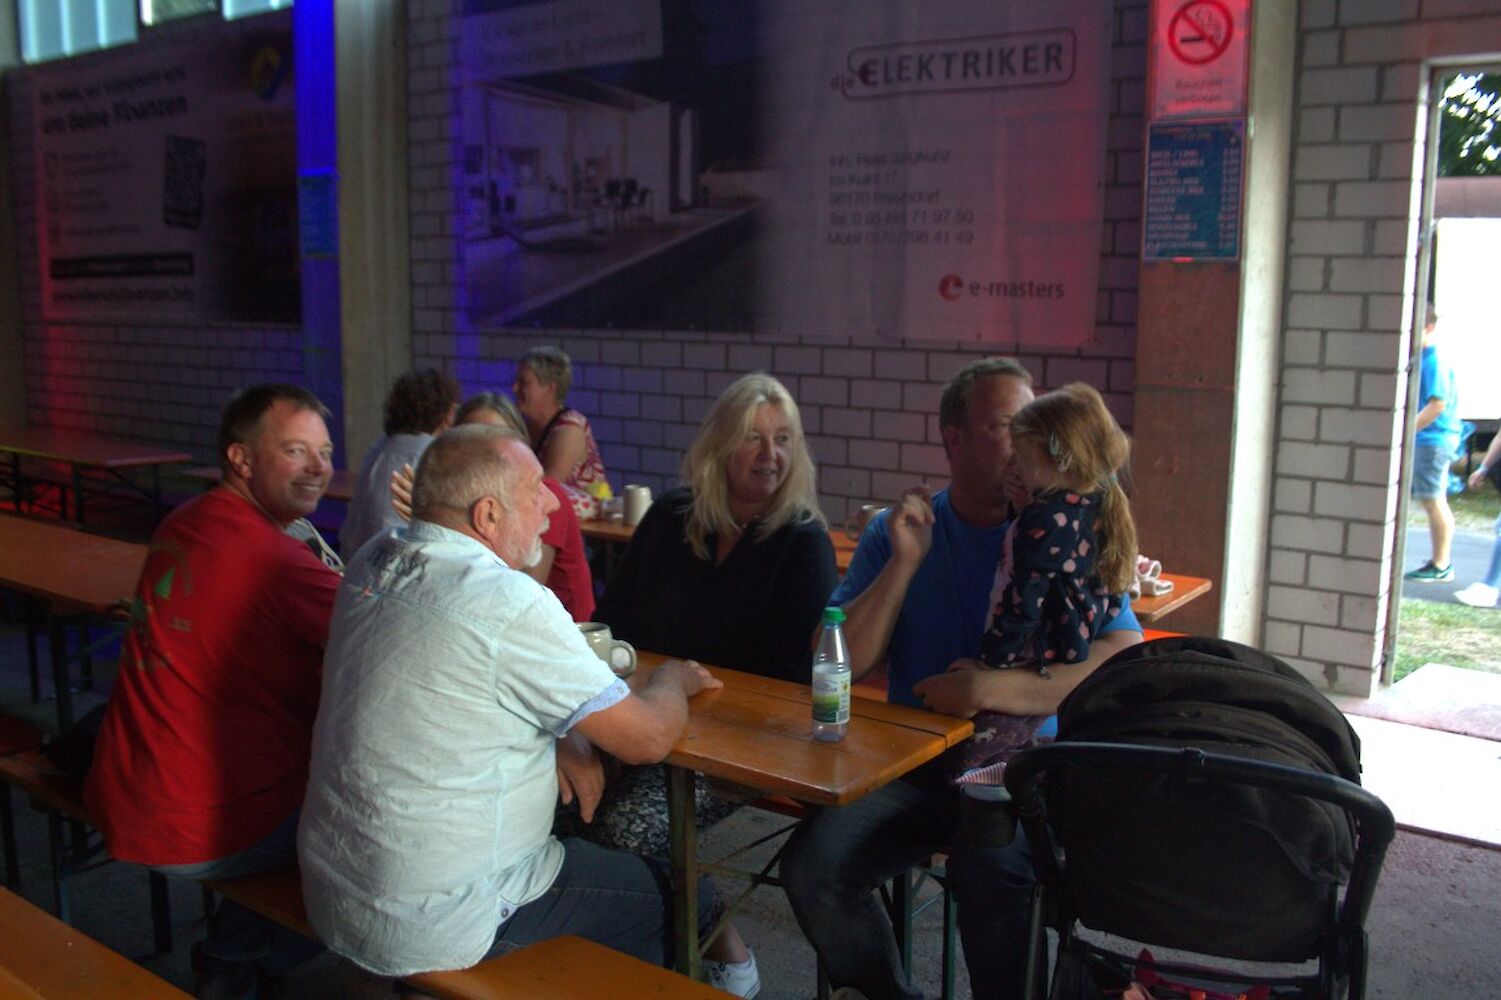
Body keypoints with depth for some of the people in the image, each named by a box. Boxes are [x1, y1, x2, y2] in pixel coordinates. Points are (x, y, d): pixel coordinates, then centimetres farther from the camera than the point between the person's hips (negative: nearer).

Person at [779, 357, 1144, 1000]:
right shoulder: (896, 530, 6)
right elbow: (839, 664, -2)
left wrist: (994, 690, -21)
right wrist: (905, 561, -12)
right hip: (912, 765, 3)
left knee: (989, 874, -32)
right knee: (813, 866, -19)